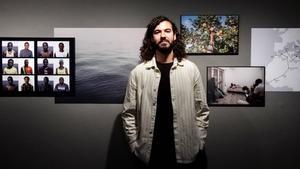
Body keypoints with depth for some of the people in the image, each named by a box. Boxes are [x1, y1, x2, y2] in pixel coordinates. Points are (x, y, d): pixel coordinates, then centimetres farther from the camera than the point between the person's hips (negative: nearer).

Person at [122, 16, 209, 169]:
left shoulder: (191, 69, -2)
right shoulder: (138, 72, -3)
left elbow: (202, 110, 2)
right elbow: (129, 114, 0)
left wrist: (199, 144, -1)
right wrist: (135, 146, -3)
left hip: (185, 151, 1)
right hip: (149, 152, 0)